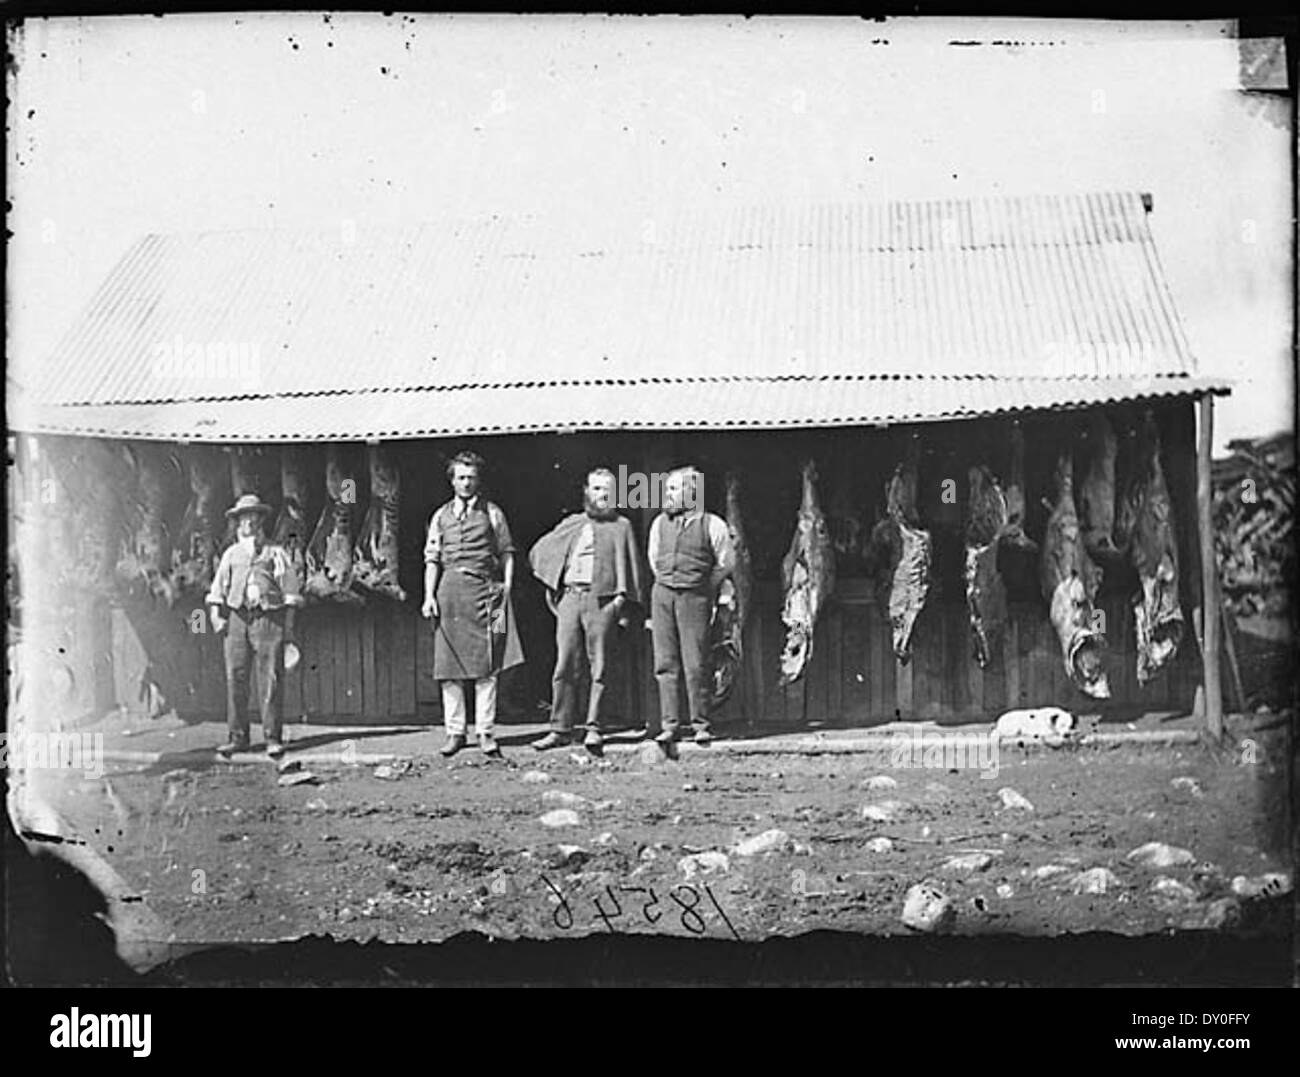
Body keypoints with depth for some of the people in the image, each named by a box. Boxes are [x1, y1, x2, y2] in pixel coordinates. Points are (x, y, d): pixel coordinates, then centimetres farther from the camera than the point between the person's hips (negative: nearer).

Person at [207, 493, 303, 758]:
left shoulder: (276, 553, 12)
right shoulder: (231, 554, 19)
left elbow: (290, 589, 7)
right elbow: (218, 588, 19)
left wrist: (289, 624, 0)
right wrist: (216, 615, 3)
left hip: (269, 617, -3)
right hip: (237, 617, 3)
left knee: (270, 679, -7)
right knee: (235, 677, -1)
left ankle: (273, 738, -4)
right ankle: (238, 737, 5)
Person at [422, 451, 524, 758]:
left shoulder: (492, 513, 10)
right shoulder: (440, 516, 14)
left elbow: (507, 554, 10)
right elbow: (432, 559, 12)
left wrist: (506, 588, -1)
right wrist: (429, 596, 1)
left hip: (484, 589, -2)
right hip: (449, 592, 2)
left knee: (486, 666, -4)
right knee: (449, 667, 1)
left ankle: (485, 732, -1)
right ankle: (455, 731, 8)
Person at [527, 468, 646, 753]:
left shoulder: (621, 526, 13)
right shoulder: (571, 524, 19)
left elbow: (631, 567, 7)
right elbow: (537, 552, 26)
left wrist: (623, 599, -5)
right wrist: (552, 586, 16)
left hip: (603, 600, -2)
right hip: (569, 598, 2)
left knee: (600, 668, -5)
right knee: (565, 667, 0)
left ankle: (594, 728, -2)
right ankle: (561, 729, 3)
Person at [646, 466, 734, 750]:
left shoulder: (712, 525, 0)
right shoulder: (659, 523, 12)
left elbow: (724, 564, 6)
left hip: (694, 597, -4)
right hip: (662, 594, 4)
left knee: (695, 664, -6)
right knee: (665, 663, 1)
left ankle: (701, 724, 4)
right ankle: (669, 725, 3)